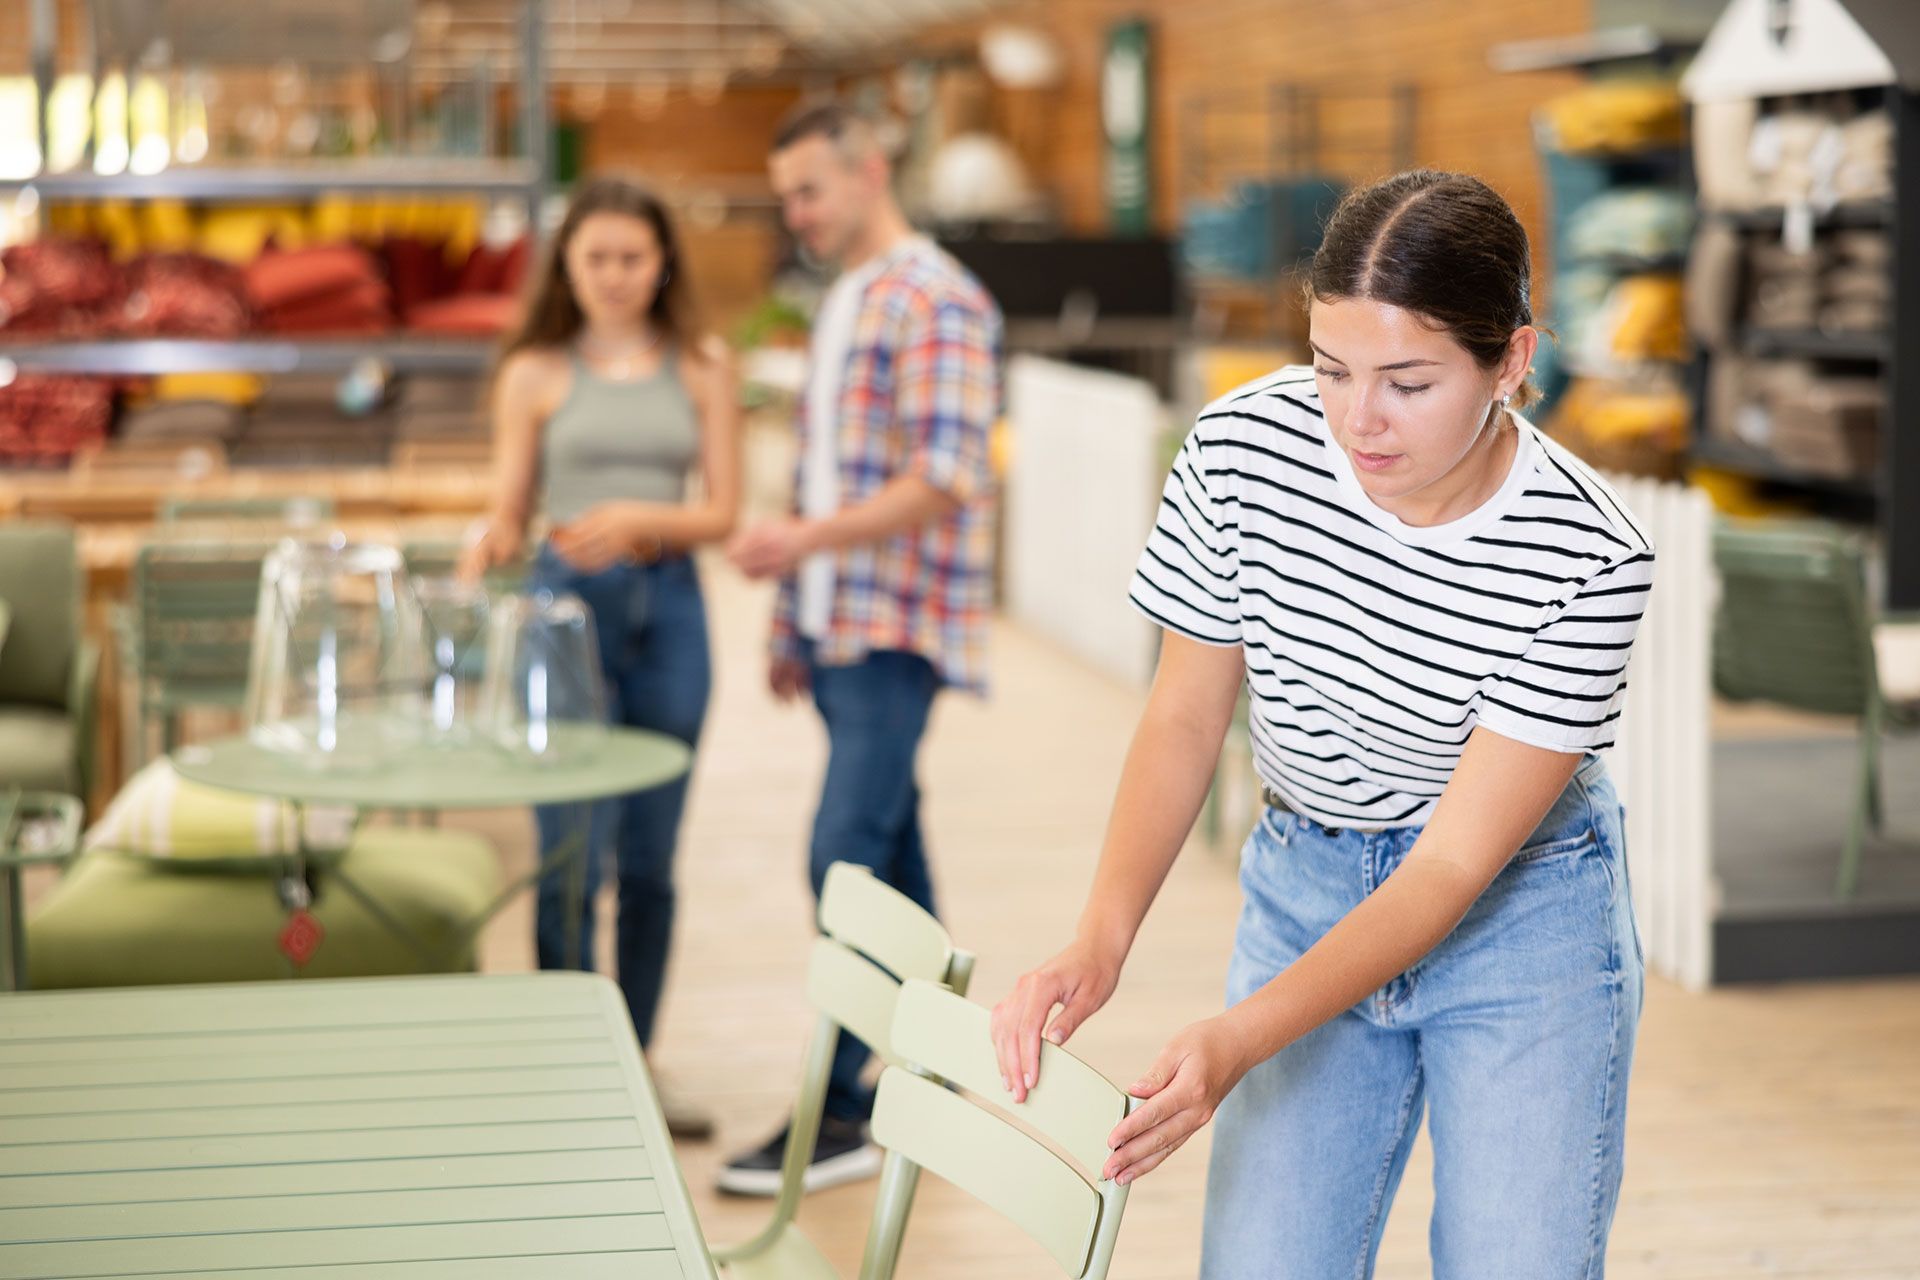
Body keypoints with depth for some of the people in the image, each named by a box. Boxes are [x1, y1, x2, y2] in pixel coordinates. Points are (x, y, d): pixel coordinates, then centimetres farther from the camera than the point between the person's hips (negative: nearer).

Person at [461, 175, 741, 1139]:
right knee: (572, 856, -6)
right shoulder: (535, 375, 5)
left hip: (667, 607, 2)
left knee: (649, 860, 8)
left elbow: (723, 512, 3)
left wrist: (640, 518, -15)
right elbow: (504, 524, 6)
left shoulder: (702, 369, 8)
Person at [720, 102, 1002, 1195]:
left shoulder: (935, 303, -12)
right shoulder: (844, 305, 18)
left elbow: (944, 480, -20)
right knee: (889, 850, 13)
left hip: (896, 631, -9)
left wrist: (806, 538, -25)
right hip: (838, 627, 9)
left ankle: (840, 1113, -7)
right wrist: (794, 622, 20)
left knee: (848, 853, -11)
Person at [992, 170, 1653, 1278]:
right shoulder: (1244, 448, -17)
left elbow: (1458, 862, -24)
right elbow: (1185, 715, -5)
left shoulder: (1589, 558, -25)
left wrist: (1235, 1044, -33)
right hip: (1306, 892, 3)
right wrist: (1100, 945, -20)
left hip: (1524, 912, -2)